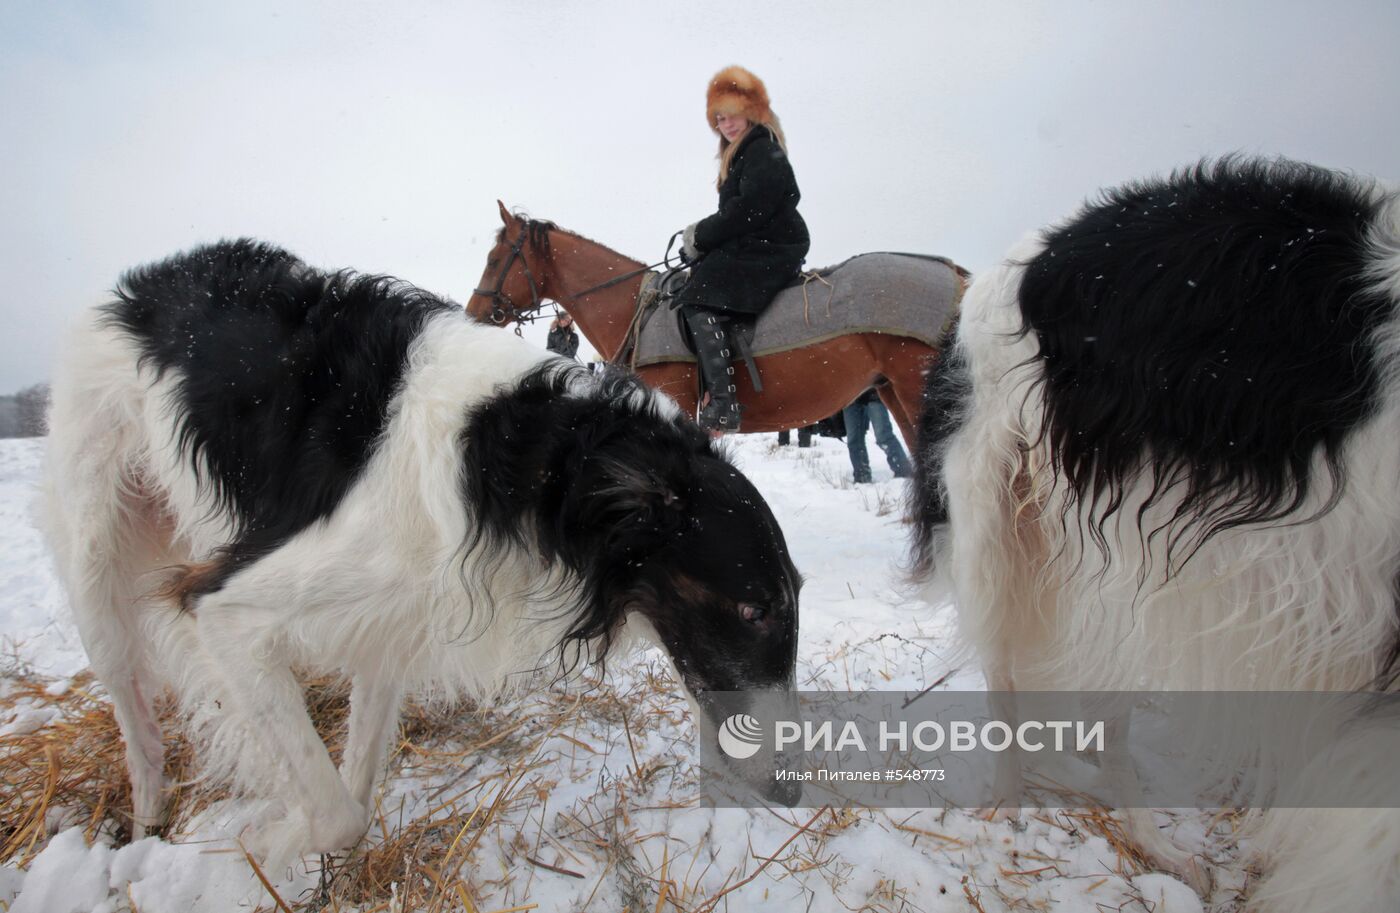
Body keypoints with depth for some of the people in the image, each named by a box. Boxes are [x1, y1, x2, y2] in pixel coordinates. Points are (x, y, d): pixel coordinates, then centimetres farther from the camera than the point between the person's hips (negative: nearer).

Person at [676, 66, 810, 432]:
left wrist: (701, 236, -12)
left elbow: (748, 209, -19)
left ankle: (723, 405, -35)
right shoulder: (742, 156, 26)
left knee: (698, 300, -25)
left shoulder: (764, 152, -6)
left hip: (769, 251, -11)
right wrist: (700, 238, 5)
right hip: (749, 248, 11)